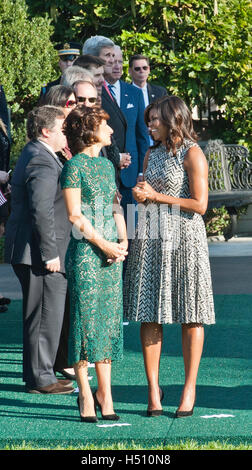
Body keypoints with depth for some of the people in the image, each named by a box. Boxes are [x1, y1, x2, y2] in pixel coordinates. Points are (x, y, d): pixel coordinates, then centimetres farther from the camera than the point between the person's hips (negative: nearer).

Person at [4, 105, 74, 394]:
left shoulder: (35, 155, 17)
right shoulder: (42, 161, -17)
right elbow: (42, 211, -24)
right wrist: (50, 253, -23)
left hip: (39, 251, 11)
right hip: (38, 252, -11)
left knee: (39, 315, 16)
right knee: (45, 316, -5)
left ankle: (37, 374, 23)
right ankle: (40, 378, 0)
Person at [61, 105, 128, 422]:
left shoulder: (107, 165, 16)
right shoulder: (74, 167, -7)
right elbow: (75, 214, -11)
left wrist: (123, 241, 3)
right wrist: (104, 244, -13)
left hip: (111, 252, 7)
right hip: (85, 251, -7)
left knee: (109, 320, 6)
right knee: (85, 319, -4)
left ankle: (105, 392, 10)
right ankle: (85, 394, 2)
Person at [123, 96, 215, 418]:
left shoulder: (192, 153, -5)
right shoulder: (152, 154, 15)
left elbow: (199, 204, -11)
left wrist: (156, 196, -8)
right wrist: (139, 195, 1)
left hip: (183, 237, -6)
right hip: (150, 237, 6)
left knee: (190, 317, -1)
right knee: (149, 315, 1)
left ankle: (189, 390, 6)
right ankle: (153, 390, 5)